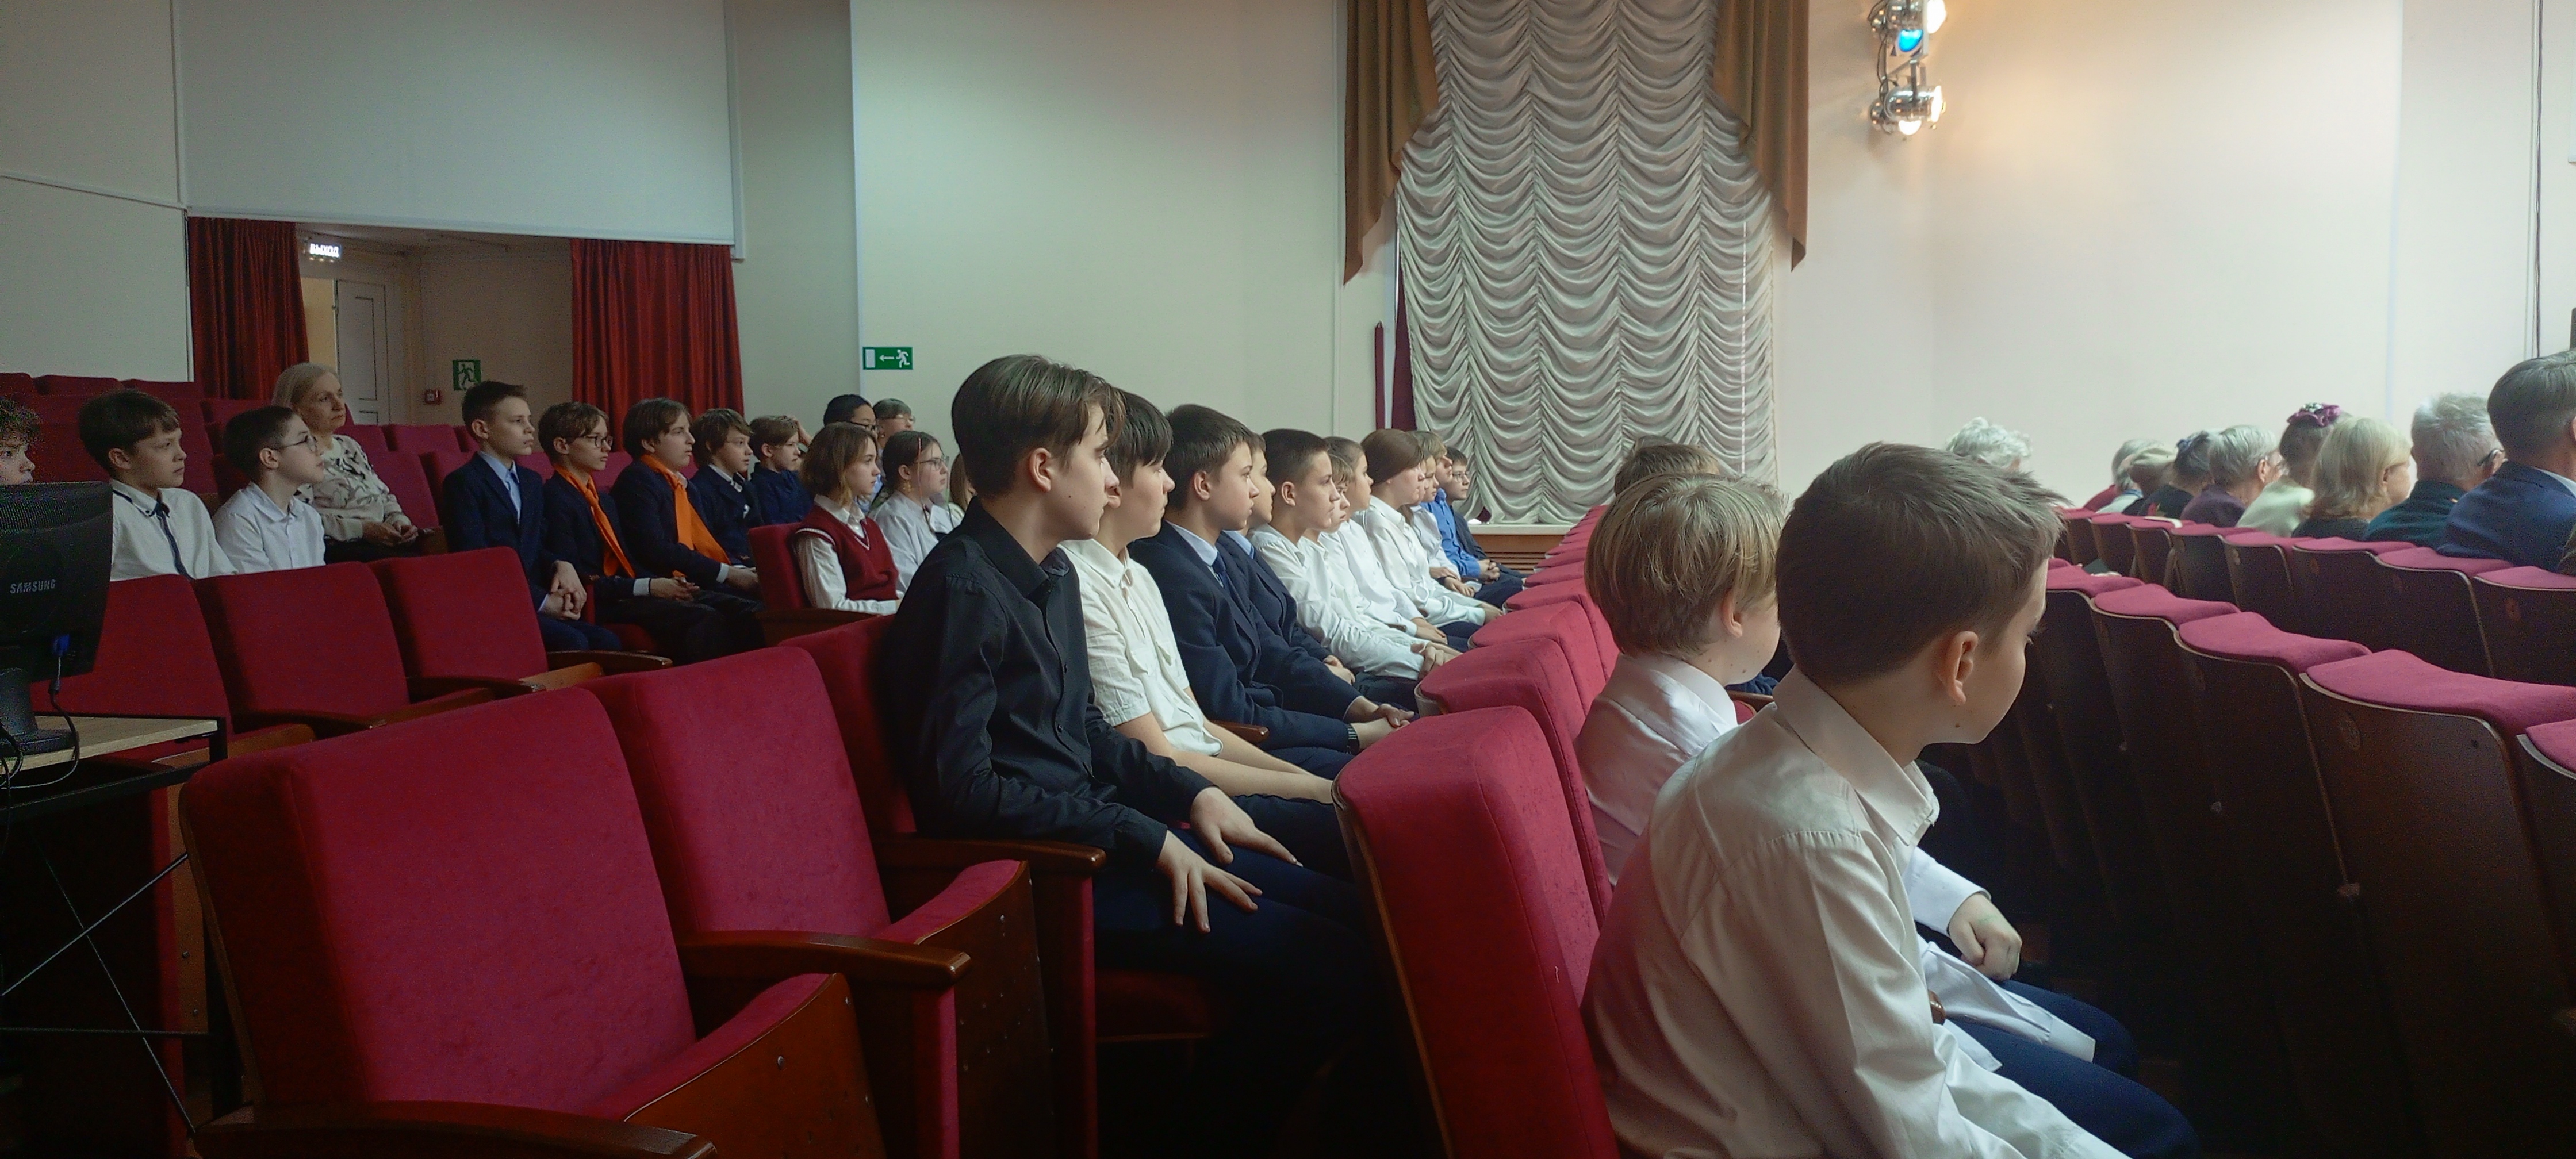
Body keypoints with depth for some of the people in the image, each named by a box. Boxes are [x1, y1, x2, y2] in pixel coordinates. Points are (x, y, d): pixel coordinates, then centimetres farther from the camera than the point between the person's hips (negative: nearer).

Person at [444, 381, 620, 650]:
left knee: (607, 641, -19)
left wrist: (561, 565, -1)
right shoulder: (463, 483, -3)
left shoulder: (533, 482, 23)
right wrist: (542, 601, -13)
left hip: (539, 601, 7)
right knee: (571, 642, -30)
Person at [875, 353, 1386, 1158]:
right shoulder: (962, 587, -17)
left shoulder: (1054, 572, 12)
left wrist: (1192, 794, 7)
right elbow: (963, 789, -22)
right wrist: (1146, 839, -20)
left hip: (1098, 832, 10)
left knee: (1351, 917, 4)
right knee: (1327, 966, -19)